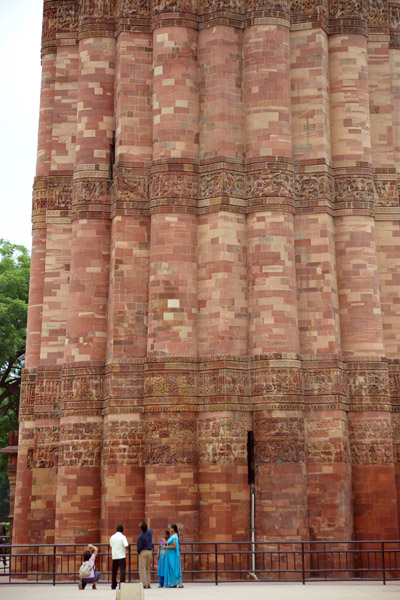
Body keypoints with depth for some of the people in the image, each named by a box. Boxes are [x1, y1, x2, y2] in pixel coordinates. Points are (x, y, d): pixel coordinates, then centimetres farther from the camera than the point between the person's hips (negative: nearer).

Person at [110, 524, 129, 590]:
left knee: (114, 571, 13)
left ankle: (113, 586, 18)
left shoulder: (112, 537, 6)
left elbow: (111, 546, 15)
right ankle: (122, 584, -15)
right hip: (121, 556, -5)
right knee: (122, 570, -4)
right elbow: (126, 545, -15)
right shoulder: (122, 537, -9)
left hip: (114, 556, 5)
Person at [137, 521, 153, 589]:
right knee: (148, 569, 15)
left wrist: (138, 552, 4)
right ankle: (148, 584, 13)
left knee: (142, 569, -3)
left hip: (143, 552, -6)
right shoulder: (150, 532, 0)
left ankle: (145, 585, -8)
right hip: (149, 551, 6)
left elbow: (139, 546, -17)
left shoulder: (141, 536, -18)